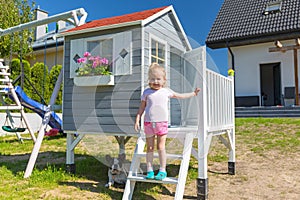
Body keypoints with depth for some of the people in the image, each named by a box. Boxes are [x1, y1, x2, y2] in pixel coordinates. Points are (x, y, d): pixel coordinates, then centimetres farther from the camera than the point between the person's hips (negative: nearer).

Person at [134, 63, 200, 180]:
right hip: (148, 123, 0)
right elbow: (142, 107, 7)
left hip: (162, 123, 0)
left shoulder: (166, 91, 7)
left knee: (161, 147, -2)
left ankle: (162, 171, 8)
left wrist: (194, 93, 21)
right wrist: (137, 120, 1)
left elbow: (180, 96, 20)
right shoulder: (147, 92, 4)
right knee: (149, 148, 6)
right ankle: (149, 171, 15)